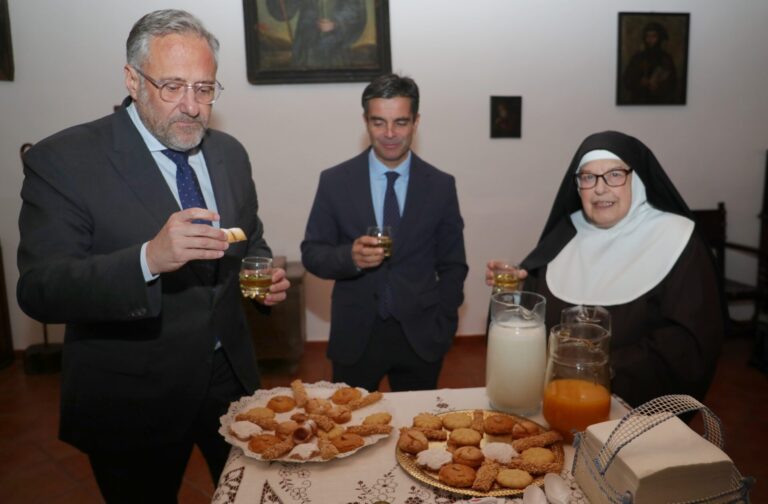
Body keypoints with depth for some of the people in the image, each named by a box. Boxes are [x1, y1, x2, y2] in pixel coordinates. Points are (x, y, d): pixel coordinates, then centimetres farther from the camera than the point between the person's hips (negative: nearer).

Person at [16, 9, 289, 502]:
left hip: (232, 374, 5)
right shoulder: (63, 159, -16)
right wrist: (149, 259, -38)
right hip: (133, 399, -4)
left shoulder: (230, 153, 2)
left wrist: (265, 276, -9)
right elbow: (38, 291, -22)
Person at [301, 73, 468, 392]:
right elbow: (311, 253, -1)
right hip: (354, 337, 0)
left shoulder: (441, 185, -1)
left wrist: (441, 327, -3)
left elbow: (452, 265, 5)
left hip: (421, 338, 1)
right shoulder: (334, 181, -4)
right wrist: (350, 256, -21)